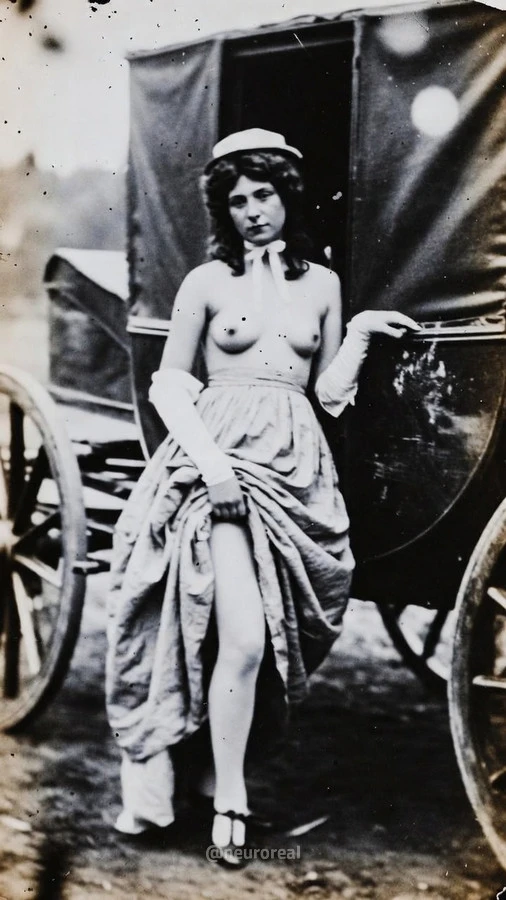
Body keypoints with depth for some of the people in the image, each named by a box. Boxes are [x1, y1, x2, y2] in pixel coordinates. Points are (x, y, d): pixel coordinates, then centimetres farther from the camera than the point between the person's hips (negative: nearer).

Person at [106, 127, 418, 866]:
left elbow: (328, 393, 15)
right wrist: (207, 456, -10)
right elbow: (168, 382, 4)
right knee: (244, 638, -14)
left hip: (294, 466, 3)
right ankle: (229, 806, -1)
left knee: (276, 637, -1)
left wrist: (360, 334, 1)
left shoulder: (321, 283, 13)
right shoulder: (207, 281, 6)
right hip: (217, 459, -3)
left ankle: (226, 767, 16)